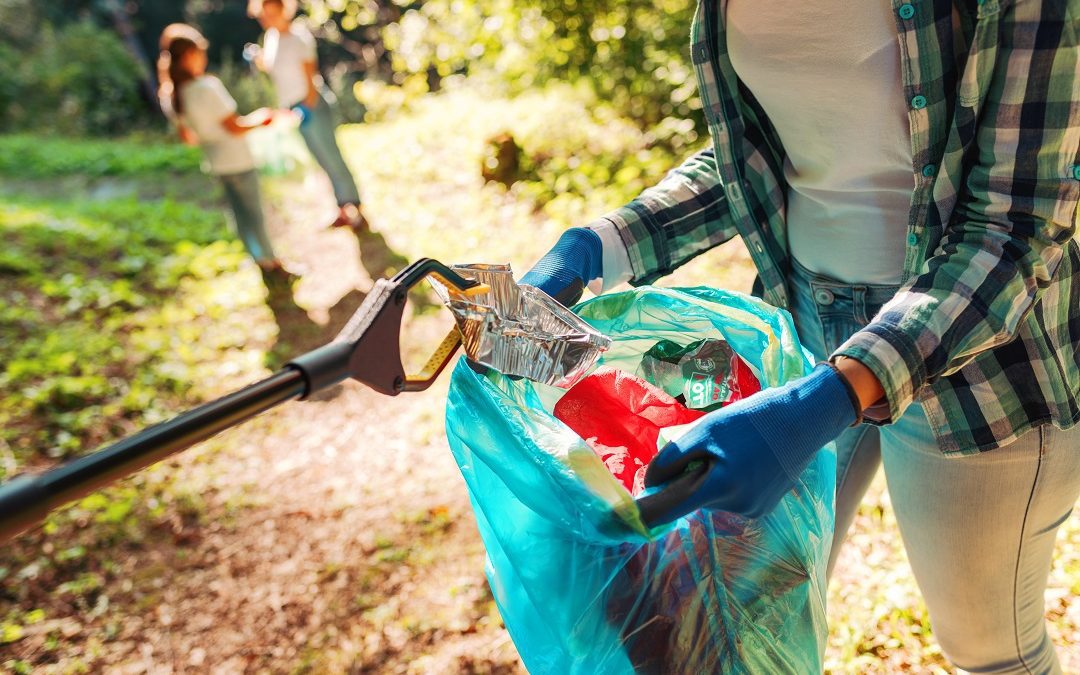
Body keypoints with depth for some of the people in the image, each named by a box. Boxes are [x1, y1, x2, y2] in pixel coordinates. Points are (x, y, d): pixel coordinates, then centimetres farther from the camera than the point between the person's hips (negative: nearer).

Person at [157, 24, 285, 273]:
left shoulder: (172, 95, -2)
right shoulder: (207, 87, -25)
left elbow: (186, 136, 8)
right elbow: (234, 127, -22)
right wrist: (260, 119, -6)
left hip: (216, 163, 7)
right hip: (237, 159, -7)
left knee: (239, 211, 18)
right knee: (253, 210, 9)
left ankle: (258, 256, 29)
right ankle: (268, 257, 22)